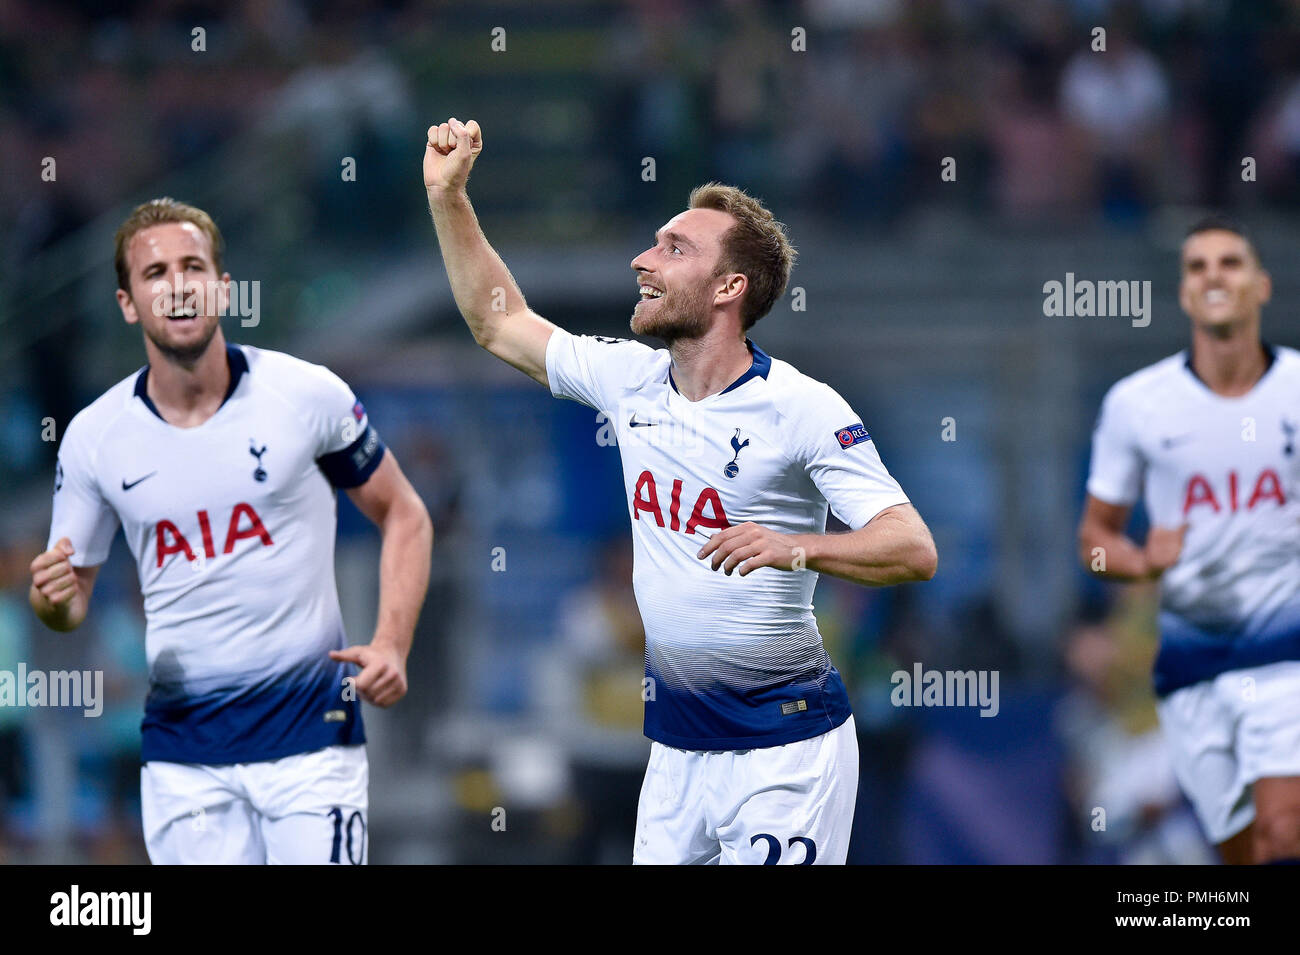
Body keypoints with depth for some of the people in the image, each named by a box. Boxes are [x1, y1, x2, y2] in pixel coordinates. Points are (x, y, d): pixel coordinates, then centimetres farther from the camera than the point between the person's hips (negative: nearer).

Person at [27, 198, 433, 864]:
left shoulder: (308, 395, -4)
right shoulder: (94, 437, 0)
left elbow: (402, 515, 7)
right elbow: (71, 601, 10)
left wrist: (391, 644, -7)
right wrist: (53, 599, -15)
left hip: (310, 734, -2)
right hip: (181, 753, 2)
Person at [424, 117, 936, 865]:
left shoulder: (803, 409, -13)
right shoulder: (630, 380, 6)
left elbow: (915, 550, -19)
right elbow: (500, 322, 21)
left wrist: (796, 549, -35)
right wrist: (448, 196, 14)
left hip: (784, 746, -6)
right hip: (677, 746, 6)